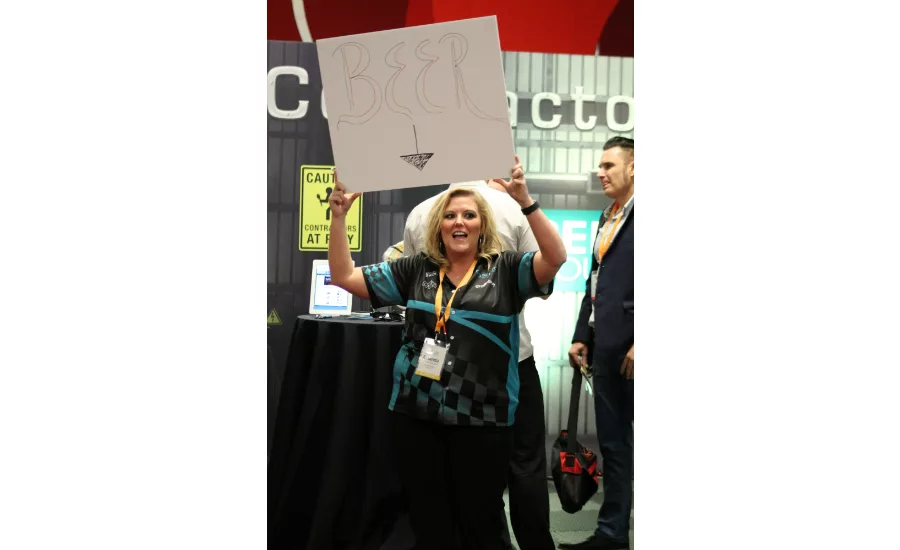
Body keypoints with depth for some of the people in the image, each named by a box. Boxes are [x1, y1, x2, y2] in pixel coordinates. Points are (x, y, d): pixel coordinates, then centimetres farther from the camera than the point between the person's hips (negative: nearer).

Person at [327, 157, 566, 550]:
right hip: (415, 416, 3)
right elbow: (344, 276, 5)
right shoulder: (415, 270, 5)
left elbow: (556, 257, -19)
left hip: (481, 420, -2)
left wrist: (525, 201, -29)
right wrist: (338, 215, -6)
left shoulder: (505, 269, -2)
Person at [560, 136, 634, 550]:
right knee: (612, 442, 12)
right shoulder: (607, 219, 19)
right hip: (606, 346, 8)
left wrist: (638, 343, -19)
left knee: (620, 441, 1)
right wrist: (582, 337, 15)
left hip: (629, 345, -8)